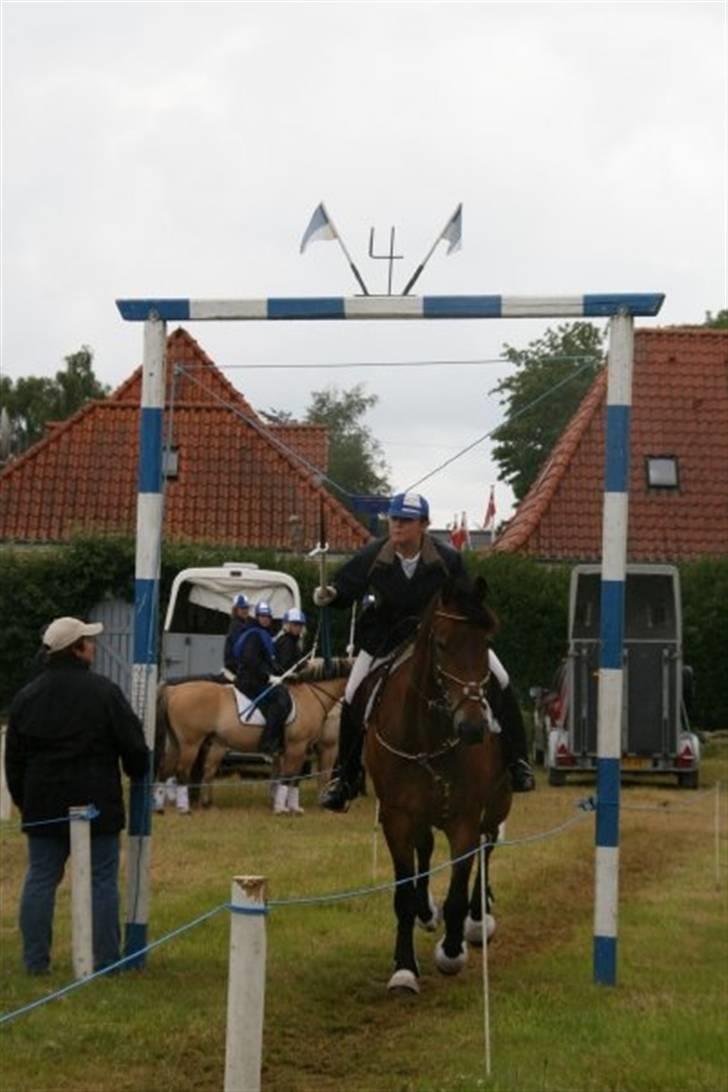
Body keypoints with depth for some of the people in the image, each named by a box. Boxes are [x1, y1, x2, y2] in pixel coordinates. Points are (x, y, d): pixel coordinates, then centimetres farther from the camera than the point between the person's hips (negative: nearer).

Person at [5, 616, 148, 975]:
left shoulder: (26, 696, 6)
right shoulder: (103, 691, -10)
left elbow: (14, 759, 12)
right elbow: (132, 744, -7)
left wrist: (22, 798, 21)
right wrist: (139, 772, 13)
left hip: (43, 806, 4)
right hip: (96, 804, -4)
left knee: (41, 879, 10)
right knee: (102, 881, 3)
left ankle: (35, 960, 10)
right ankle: (106, 959, 4)